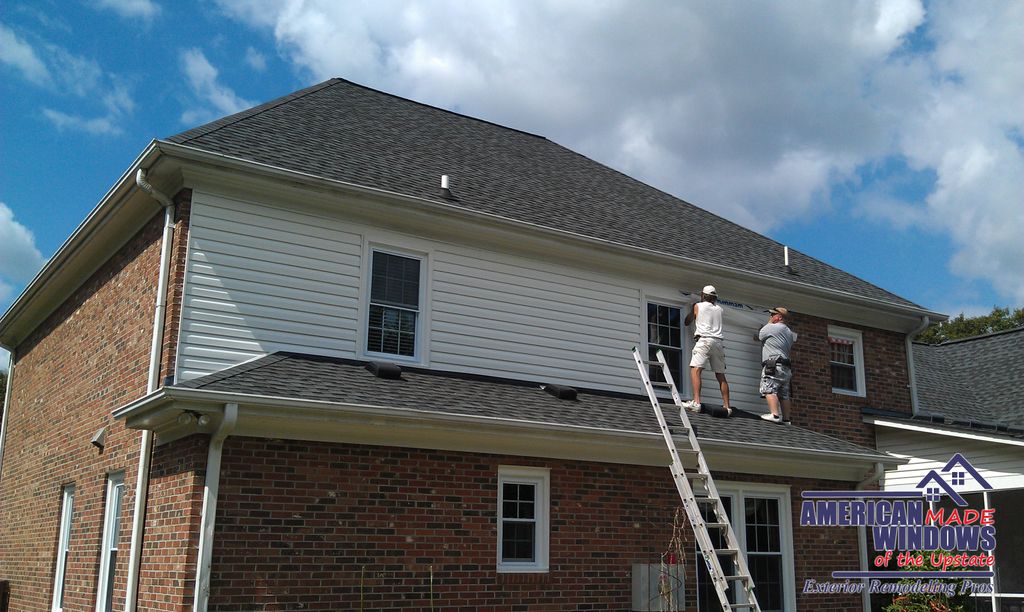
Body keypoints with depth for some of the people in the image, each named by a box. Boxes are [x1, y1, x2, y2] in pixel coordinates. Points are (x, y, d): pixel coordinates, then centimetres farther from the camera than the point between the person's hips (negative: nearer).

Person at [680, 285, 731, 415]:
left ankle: (696, 402, -32)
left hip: (704, 340, -5)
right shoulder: (718, 309, 18)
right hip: (718, 342, 5)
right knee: (721, 375, 9)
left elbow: (686, 322, 19)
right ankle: (727, 406, 8)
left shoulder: (698, 306, 8)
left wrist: (691, 311, 36)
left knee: (695, 369, -16)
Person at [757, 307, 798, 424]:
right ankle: (786, 419, 5)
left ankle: (775, 414, -29)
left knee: (769, 389, -17)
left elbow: (758, 337, 12)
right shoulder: (789, 332, 22)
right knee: (784, 394, 8)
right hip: (786, 368, 9)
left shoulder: (770, 327, -2)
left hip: (773, 365, -9)